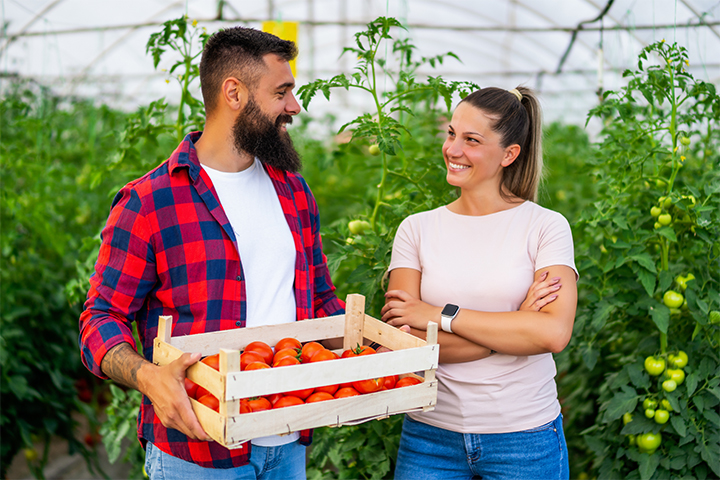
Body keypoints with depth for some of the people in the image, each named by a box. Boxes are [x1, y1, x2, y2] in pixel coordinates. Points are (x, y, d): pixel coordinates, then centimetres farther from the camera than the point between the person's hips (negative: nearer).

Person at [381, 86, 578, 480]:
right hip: (430, 434, 1)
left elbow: (554, 333, -16)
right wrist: (515, 326, -14)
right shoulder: (416, 229, 1)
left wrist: (442, 315, -14)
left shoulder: (545, 226, -4)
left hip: (524, 437, -1)